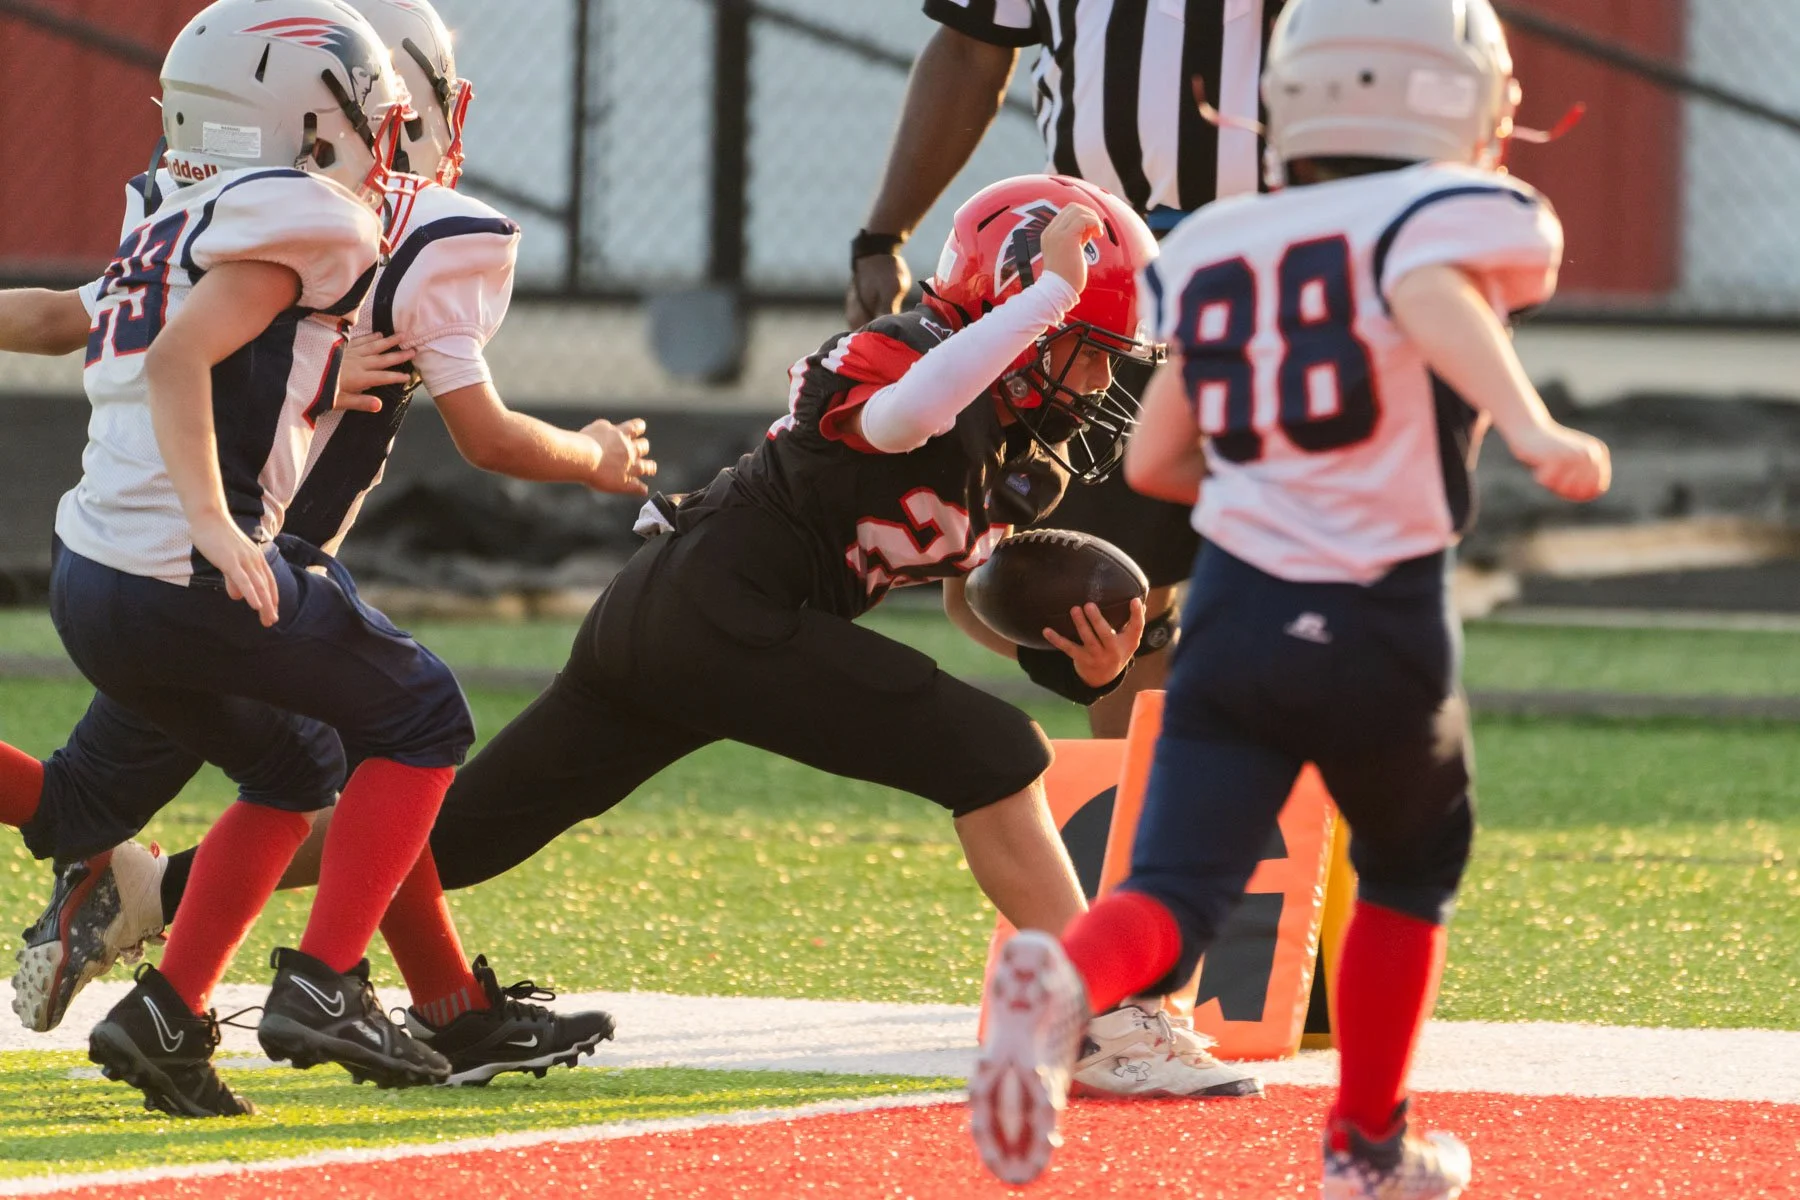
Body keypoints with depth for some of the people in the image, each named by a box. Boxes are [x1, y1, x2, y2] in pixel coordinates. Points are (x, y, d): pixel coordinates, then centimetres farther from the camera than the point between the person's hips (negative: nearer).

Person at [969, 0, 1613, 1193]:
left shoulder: (1213, 254, 16)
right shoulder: (1452, 213, 0)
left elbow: (1153, 462, 20)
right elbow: (1433, 300, -24)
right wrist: (1532, 431, -38)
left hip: (1237, 605, 3)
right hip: (1383, 623, -3)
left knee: (1176, 896, -5)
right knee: (1413, 868, 24)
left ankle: (1066, 978, -38)